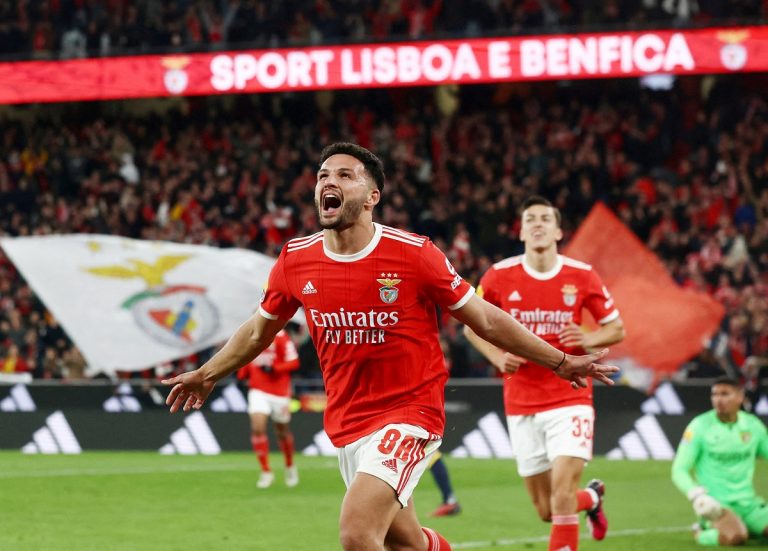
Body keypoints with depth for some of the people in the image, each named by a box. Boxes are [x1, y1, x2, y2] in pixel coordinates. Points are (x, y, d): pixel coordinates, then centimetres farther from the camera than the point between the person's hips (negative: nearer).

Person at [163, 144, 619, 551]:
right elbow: (261, 329, 18)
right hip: (347, 425, 5)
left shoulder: (412, 254, -13)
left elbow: (484, 318, -3)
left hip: (410, 413, -5)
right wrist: (208, 375, 23)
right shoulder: (295, 260, -2)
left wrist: (560, 362, -1)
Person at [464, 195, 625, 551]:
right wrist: (497, 356, -7)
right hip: (521, 404, 2)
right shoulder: (499, 277, -2)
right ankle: (592, 497, 41)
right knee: (546, 511, 7)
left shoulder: (582, 277, -3)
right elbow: (472, 325, 11)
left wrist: (589, 339, -15)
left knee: (562, 495, -18)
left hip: (569, 398, -2)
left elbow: (617, 328, 7)